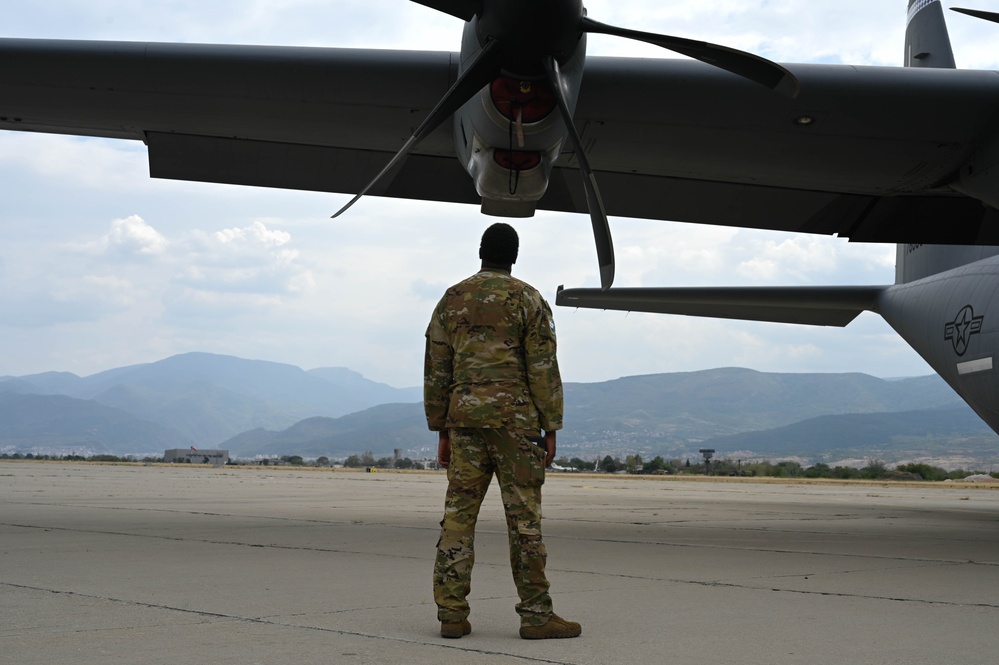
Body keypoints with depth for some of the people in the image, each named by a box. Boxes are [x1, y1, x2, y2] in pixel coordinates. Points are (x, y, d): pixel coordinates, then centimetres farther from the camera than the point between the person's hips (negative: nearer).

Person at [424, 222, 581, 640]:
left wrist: (442, 430, 15)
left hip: (464, 421, 4)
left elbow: (436, 370, 10)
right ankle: (536, 614, 1)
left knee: (458, 515, 4)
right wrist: (550, 429, -1)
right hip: (515, 419, -3)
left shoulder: (451, 300, 11)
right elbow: (543, 369, -5)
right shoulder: (527, 299, 0)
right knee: (524, 518, -1)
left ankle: (451, 614, 3)